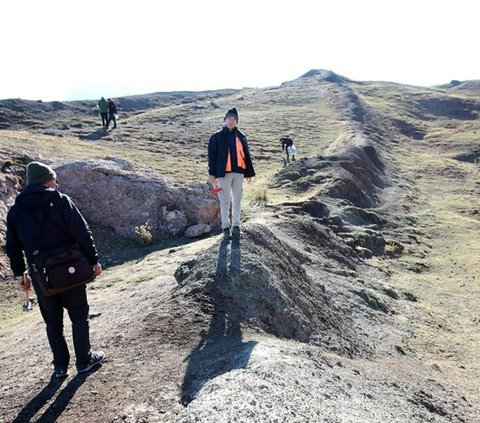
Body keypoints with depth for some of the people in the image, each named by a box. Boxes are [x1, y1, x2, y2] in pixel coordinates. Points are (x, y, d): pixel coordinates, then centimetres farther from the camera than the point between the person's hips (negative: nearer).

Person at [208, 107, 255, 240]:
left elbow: (246, 156, 14)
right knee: (225, 200, 0)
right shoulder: (216, 137, 3)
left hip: (238, 172, 3)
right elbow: (212, 156, -1)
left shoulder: (241, 137, 13)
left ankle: (236, 225, 18)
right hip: (224, 172, -3)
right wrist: (212, 173, -8)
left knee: (237, 200, 8)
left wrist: (249, 173, 9)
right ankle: (226, 227, 7)